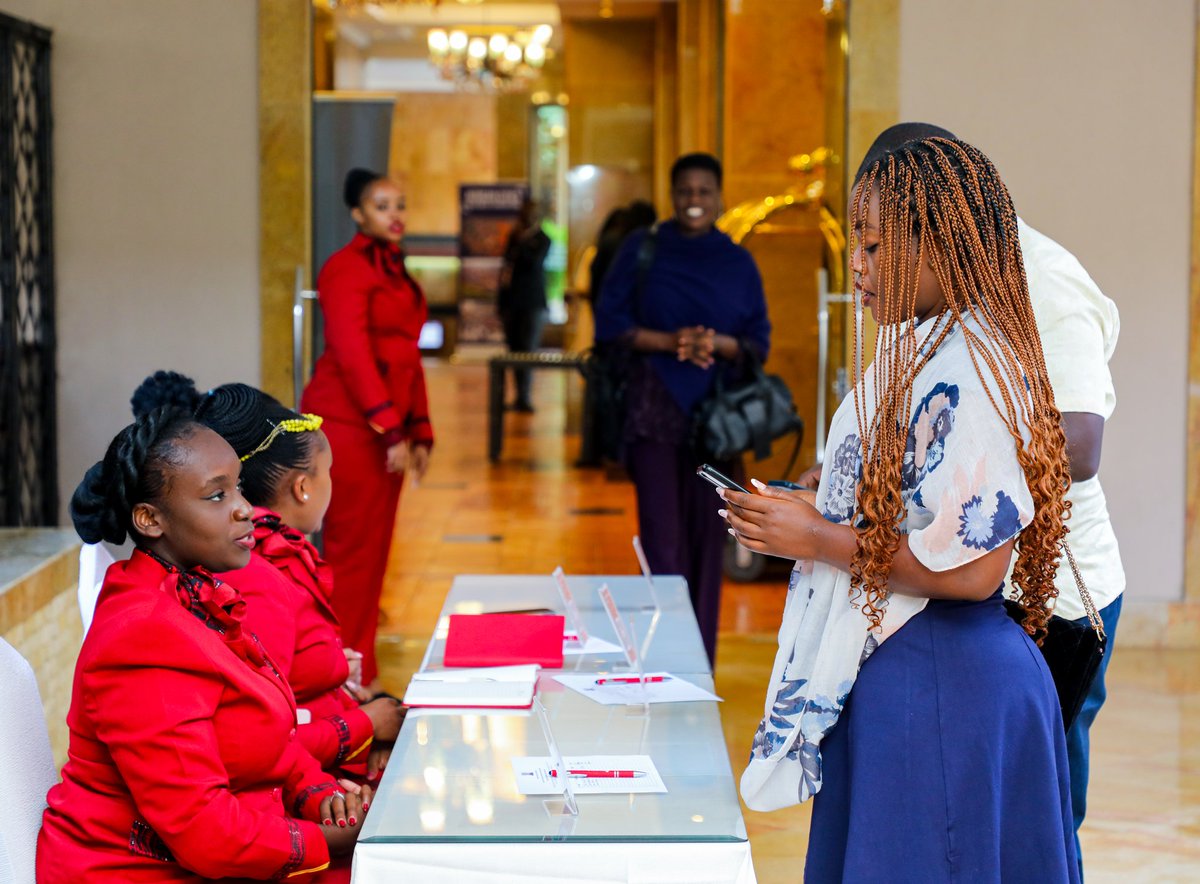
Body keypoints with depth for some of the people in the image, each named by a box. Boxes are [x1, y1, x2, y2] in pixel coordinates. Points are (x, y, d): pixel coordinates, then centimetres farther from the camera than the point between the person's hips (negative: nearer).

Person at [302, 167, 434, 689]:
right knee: (353, 550, -6)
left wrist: (419, 432, 14)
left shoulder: (395, 273, 19)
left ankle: (362, 680, 15)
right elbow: (352, 352, -16)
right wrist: (391, 430, -20)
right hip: (348, 425, -8)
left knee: (373, 552, 9)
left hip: (387, 427, 8)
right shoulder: (347, 268, -7)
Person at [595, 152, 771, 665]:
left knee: (707, 535, 2)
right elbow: (610, 323, 1)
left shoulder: (738, 263, 10)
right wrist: (669, 342, -13)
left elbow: (759, 342, 8)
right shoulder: (642, 250, 6)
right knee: (661, 534, -8)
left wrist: (717, 343, -13)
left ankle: (701, 658, 10)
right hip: (655, 407, -1)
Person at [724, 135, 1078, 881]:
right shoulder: (924, 351, 11)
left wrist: (819, 540, -16)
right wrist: (817, 513, 8)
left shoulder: (967, 370, -20)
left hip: (940, 687, -10)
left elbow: (971, 565, -25)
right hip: (889, 676, 10)